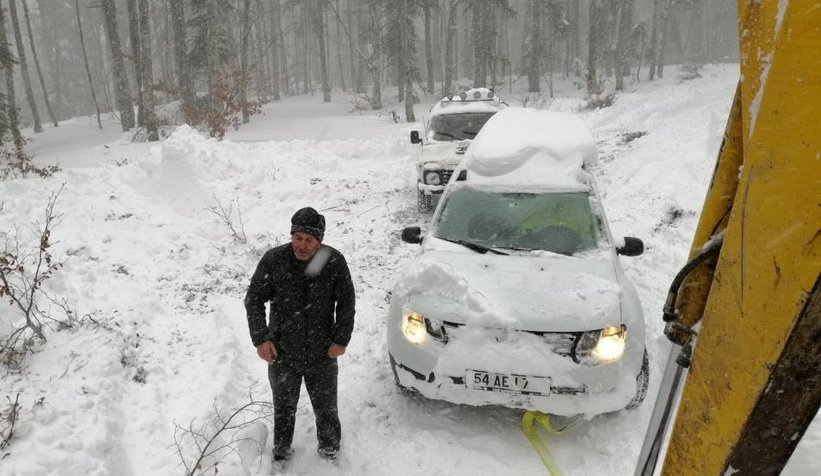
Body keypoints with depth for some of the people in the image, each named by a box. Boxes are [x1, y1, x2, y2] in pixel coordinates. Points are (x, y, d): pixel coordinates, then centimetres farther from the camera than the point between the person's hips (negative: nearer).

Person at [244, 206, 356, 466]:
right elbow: (253, 300, -5)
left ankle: (330, 450, 45)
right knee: (284, 408, 20)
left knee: (326, 408, 18)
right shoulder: (273, 260, -15)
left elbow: (346, 302, -4)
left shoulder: (335, 261, -14)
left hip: (322, 354, 0)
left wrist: (341, 339, -7)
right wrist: (260, 339, -11)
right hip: (282, 353, 0)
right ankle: (281, 452, 46)